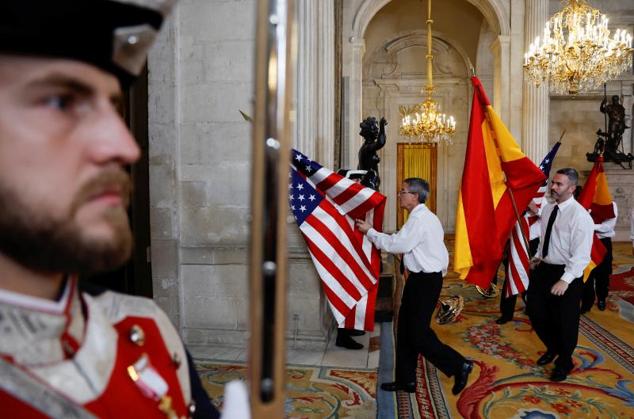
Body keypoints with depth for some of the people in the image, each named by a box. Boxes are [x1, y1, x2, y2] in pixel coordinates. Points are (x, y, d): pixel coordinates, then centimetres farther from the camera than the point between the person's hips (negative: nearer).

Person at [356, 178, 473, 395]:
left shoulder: (419, 219, -19)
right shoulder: (423, 216, 13)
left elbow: (398, 245, -17)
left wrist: (369, 231, -10)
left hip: (426, 281, -10)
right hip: (423, 278, 10)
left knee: (419, 333, -3)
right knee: (406, 329, 14)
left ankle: (459, 365, 13)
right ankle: (406, 379, 24)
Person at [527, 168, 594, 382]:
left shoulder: (580, 215, -20)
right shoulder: (548, 208, 4)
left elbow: (581, 255, -22)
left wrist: (565, 280, -28)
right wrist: (537, 257, 6)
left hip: (566, 273, -7)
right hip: (543, 268, 7)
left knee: (564, 320, 10)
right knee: (536, 311, 15)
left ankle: (564, 362, 35)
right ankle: (552, 347, 43)